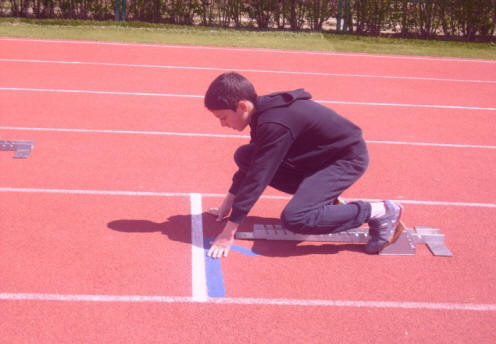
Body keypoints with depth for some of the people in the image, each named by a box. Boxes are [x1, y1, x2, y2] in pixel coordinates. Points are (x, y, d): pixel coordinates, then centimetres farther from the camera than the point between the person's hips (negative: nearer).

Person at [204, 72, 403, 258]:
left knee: (293, 219, -27)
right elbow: (252, 165, 12)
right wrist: (229, 201, 16)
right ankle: (323, 197, 8)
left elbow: (257, 178, -30)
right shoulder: (263, 111, -3)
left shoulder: (275, 124, -31)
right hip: (319, 155, 10)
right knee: (244, 156, 4)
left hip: (347, 159, -10)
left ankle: (380, 212, -11)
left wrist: (228, 232, -26)